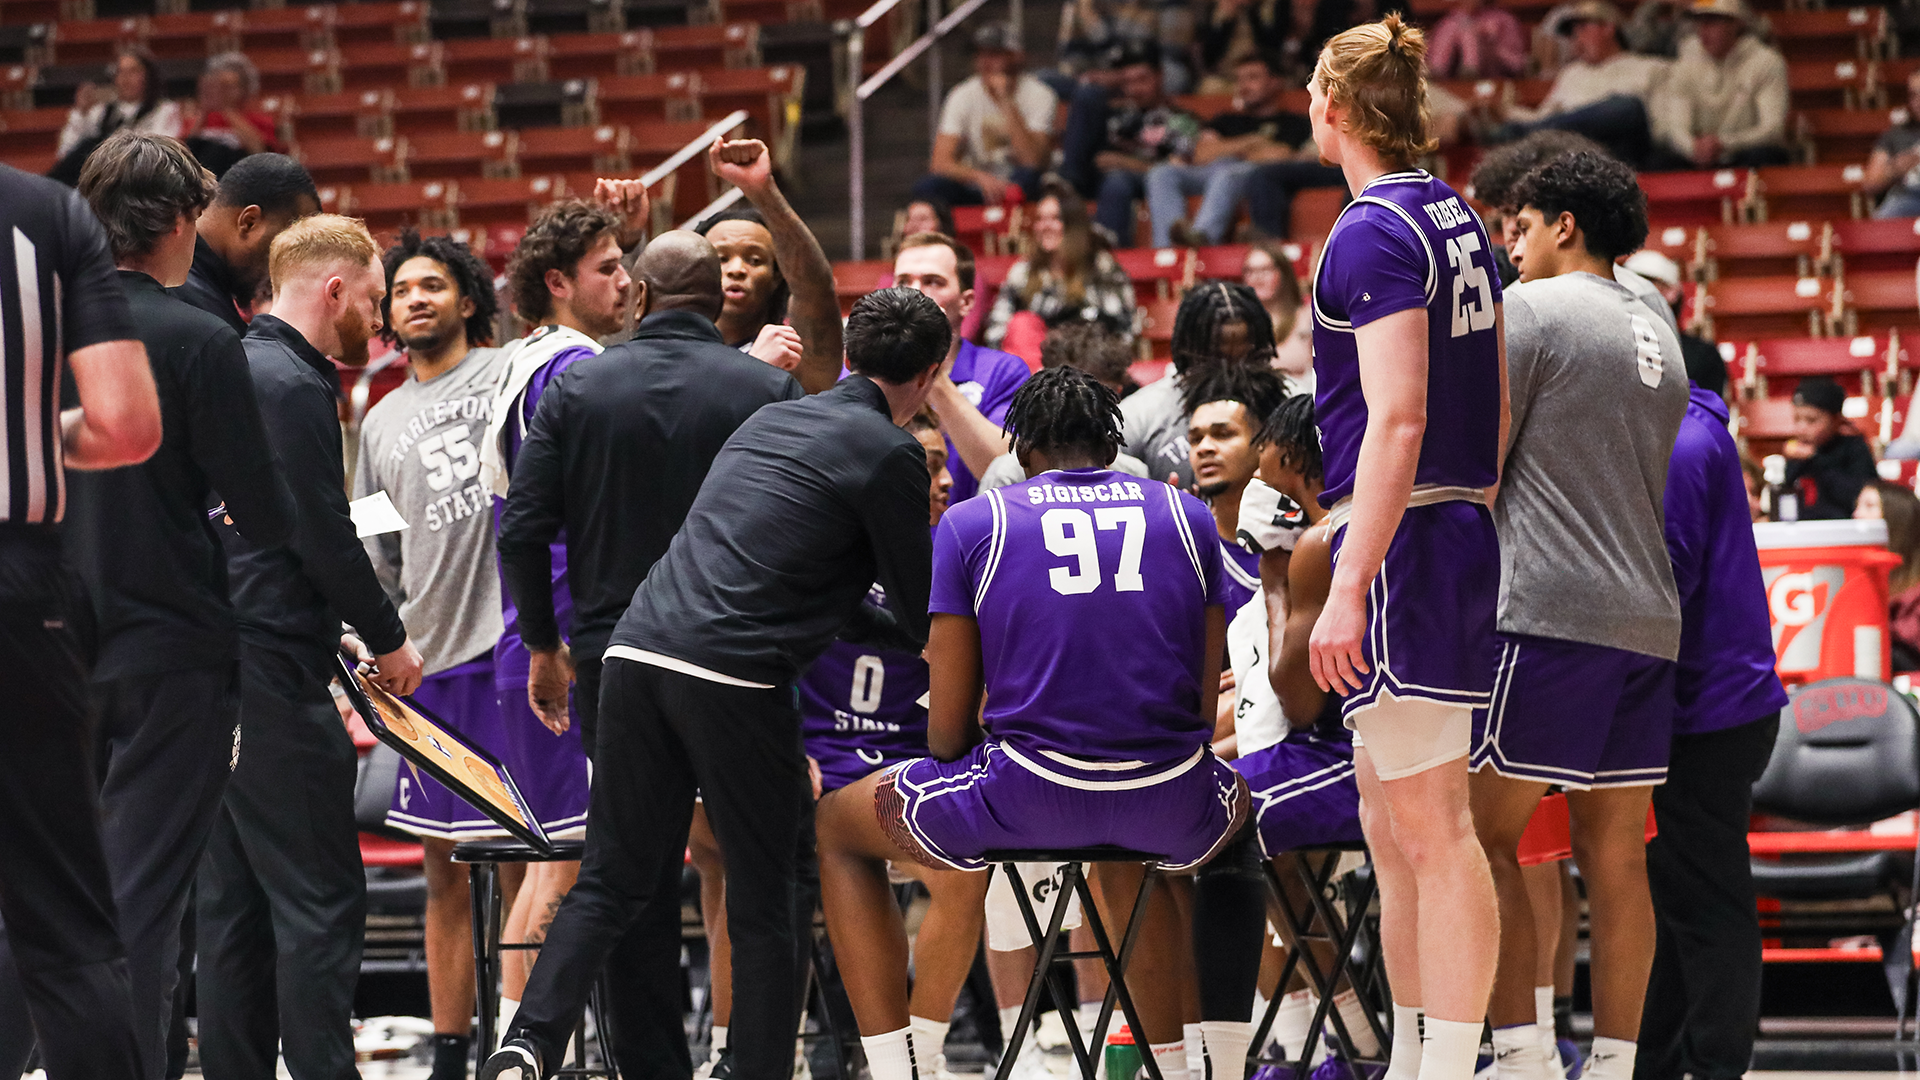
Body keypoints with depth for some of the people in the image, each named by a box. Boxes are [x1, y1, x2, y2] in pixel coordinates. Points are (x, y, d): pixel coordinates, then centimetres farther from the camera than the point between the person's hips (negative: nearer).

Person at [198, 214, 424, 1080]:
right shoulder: (291, 386, -13)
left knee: (233, 901, 11)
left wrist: (339, 635, 19)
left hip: (212, 673, 10)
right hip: (275, 682, -10)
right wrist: (388, 641, -3)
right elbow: (323, 536, -16)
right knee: (320, 900, -8)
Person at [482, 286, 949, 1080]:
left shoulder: (771, 420, 24)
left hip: (638, 653, 6)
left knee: (614, 880, 9)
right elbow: (923, 609, 8)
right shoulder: (889, 454, 1)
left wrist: (891, 630, 40)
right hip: (735, 677, -6)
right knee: (766, 903, 6)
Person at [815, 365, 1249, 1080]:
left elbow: (948, 731, 4)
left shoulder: (970, 524, 7)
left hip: (1029, 797, -2)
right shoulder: (1188, 517, 15)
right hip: (1172, 806, 3)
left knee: (838, 829, 25)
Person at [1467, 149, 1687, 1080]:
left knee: (1485, 830, -6)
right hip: (1648, 618, 8)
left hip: (1550, 616, -8)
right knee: (1613, 847, 6)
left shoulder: (1529, 311, -3)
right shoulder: (1658, 336, 20)